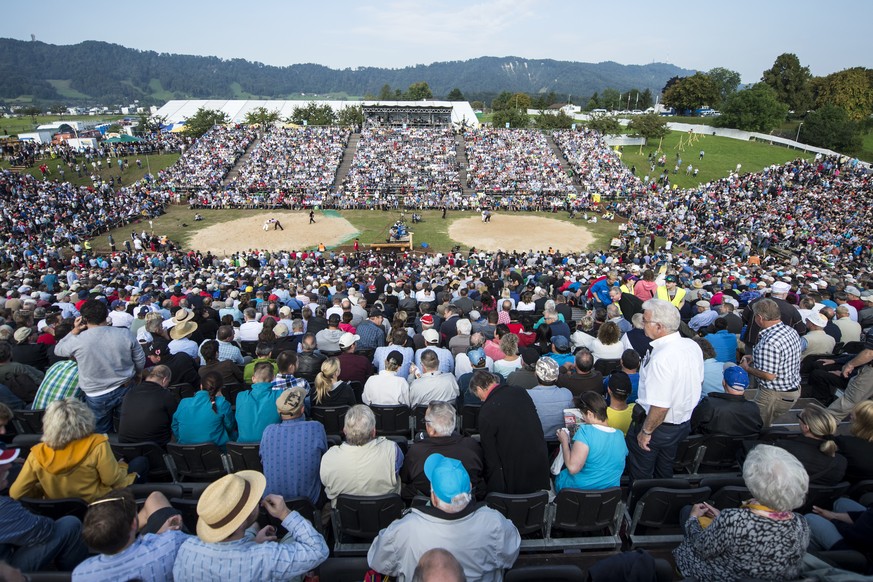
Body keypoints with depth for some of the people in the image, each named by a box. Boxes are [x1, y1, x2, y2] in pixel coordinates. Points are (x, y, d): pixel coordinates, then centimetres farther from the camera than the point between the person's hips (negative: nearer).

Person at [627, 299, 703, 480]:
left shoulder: (661, 358, -35)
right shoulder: (693, 345, -7)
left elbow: (660, 406, -32)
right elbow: (698, 382, 9)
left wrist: (646, 432, -18)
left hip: (660, 426, -8)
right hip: (684, 422, 8)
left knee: (641, 475, 16)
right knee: (665, 469, 29)